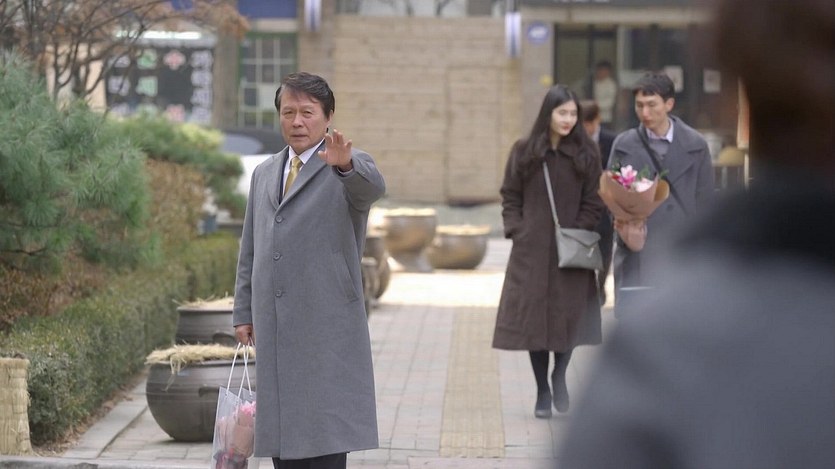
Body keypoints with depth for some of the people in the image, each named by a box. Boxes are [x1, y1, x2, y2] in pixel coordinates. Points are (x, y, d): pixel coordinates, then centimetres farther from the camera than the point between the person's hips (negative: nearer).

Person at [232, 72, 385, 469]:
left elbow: (372, 187, -26)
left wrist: (345, 164, -48)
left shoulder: (350, 168, -1)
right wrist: (243, 312, 14)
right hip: (274, 329, 6)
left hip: (327, 328, -6)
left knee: (325, 437, -8)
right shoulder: (264, 174, 18)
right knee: (281, 433, 9)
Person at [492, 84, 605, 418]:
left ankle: (559, 376, 24)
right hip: (531, 250, 0)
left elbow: (593, 203, 2)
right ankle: (542, 391, 15)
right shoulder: (523, 152, 2)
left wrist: (577, 234, -8)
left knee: (569, 316, -2)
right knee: (534, 318, 3)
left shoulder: (585, 154, 2)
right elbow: (510, 198, 7)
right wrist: (517, 231, -4)